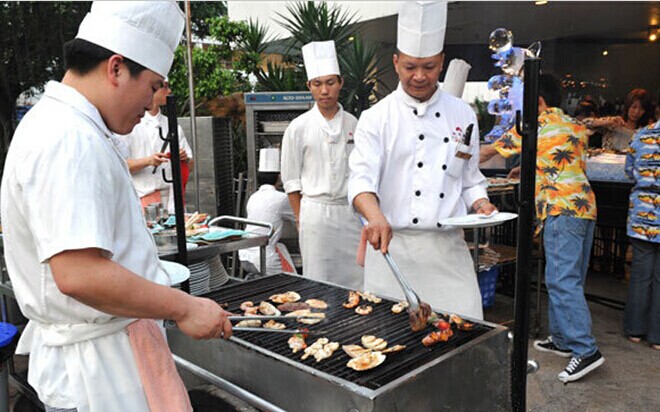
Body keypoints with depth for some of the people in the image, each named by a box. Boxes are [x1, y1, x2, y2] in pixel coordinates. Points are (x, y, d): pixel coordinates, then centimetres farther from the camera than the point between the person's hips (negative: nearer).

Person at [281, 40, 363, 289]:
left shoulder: (352, 124, 6)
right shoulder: (299, 127, -3)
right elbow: (291, 180, 1)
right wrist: (301, 220, -1)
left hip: (349, 212, 3)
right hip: (315, 211, -3)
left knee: (356, 280, 7)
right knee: (318, 282, 2)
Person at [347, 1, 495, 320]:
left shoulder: (462, 115, 11)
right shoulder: (377, 118, 0)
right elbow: (362, 178, -14)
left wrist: (481, 204, -3)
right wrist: (376, 217, -33)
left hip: (449, 249, 3)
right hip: (392, 246, -2)